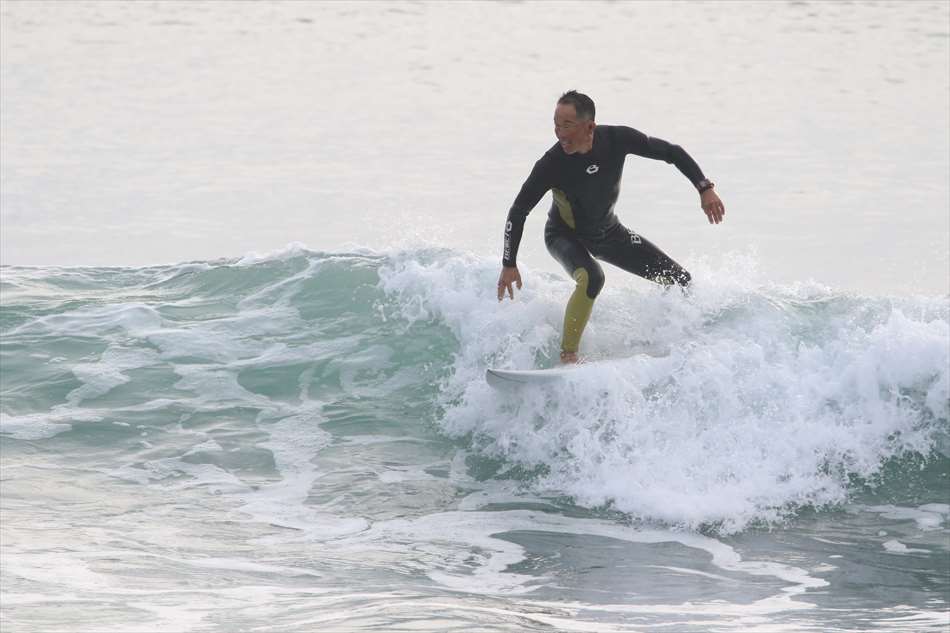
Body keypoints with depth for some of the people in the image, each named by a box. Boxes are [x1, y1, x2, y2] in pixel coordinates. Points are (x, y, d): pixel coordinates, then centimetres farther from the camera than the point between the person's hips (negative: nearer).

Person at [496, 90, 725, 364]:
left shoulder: (618, 139, -25)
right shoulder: (551, 165, -31)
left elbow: (672, 153, -12)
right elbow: (519, 211, -21)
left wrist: (705, 188, -19)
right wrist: (509, 265, -23)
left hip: (608, 232, 5)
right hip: (564, 235, -4)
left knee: (681, 281, 2)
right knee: (591, 278, -37)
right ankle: (567, 356, -30)